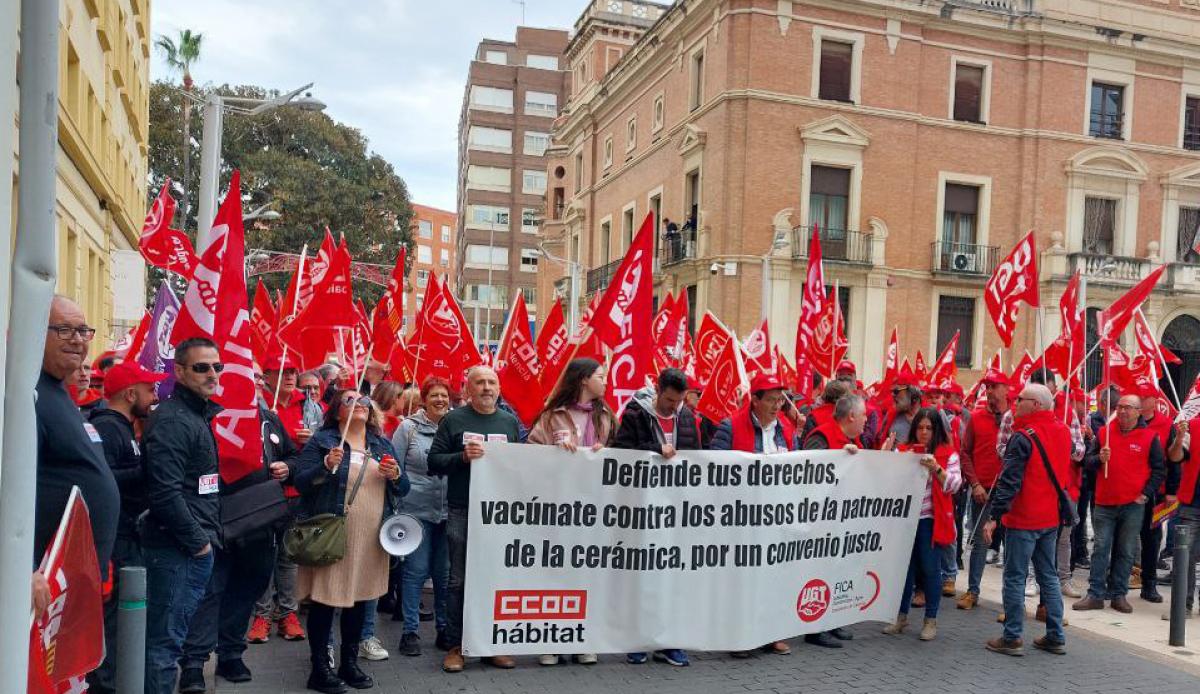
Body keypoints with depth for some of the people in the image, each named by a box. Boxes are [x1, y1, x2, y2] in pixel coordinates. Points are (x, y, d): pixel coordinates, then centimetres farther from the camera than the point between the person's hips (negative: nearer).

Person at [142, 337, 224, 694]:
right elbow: (165, 493, -23)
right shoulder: (171, 420, -15)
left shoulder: (199, 415, 14)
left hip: (196, 548, 9)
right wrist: (198, 541, -15)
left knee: (169, 637, 17)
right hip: (178, 549, -9)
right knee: (166, 641, -2)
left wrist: (206, 537, 14)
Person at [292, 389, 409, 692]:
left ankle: (350, 663, 25)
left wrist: (395, 475, -8)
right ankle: (320, 668, 12)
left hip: (371, 537, 5)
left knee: (359, 598, 12)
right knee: (325, 599, 0)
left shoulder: (382, 444, 13)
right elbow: (300, 482, -8)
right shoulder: (321, 440, -1)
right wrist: (326, 465, -23)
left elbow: (403, 488, 13)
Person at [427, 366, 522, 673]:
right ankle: (455, 645, 14)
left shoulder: (510, 422, 12)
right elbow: (434, 461, 0)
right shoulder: (453, 420, 4)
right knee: (460, 580, 3)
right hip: (462, 513, -2)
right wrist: (462, 457, -15)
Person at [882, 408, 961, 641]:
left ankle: (931, 620, 14)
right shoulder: (903, 450, 8)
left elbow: (954, 485, -6)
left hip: (931, 519, -3)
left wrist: (936, 469, -21)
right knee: (905, 565, 10)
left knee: (930, 568, 2)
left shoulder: (948, 453, 0)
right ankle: (901, 615, 21)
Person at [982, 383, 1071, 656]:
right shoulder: (1063, 431, 5)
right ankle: (1056, 637, 20)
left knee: (1015, 577, 1)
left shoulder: (1023, 437, -18)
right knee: (1049, 576, 15)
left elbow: (1010, 480, -21)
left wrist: (995, 516, -18)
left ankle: (1012, 638, 4)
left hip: (1024, 519, -7)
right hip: (1052, 518, 7)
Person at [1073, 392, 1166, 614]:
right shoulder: (1104, 432, 4)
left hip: (1133, 505, -1)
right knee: (1101, 549, 2)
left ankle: (1118, 594, 16)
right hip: (1104, 503, 1)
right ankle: (1095, 595, 6)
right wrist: (1099, 458, -14)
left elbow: (1159, 470, 4)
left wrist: (1145, 494, -4)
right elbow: (1088, 461, 8)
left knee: (1126, 552, 6)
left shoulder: (1150, 437, 0)